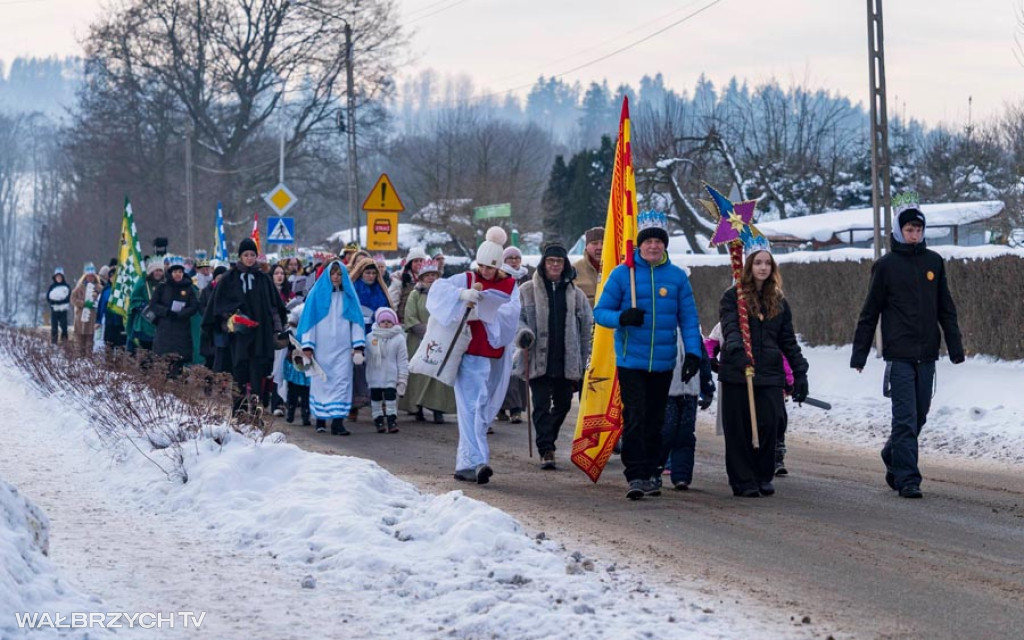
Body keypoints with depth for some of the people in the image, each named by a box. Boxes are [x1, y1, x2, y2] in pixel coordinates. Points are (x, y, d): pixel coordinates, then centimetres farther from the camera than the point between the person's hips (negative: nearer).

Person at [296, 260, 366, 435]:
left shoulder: (349, 296, 8)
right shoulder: (317, 294, 3)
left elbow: (356, 321, 8)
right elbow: (309, 319, 2)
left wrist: (358, 347, 0)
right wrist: (307, 346, -4)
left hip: (342, 348, 1)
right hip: (322, 347, -1)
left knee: (341, 382, -7)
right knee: (321, 382, 2)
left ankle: (337, 421, -10)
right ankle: (320, 420, 10)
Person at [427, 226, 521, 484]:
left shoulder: (510, 286, 8)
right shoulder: (466, 280, 2)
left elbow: (511, 311, -11)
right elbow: (439, 288, -15)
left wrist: (484, 311, -26)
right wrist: (463, 294, -32)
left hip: (497, 357, 3)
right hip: (471, 354, -3)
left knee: (484, 409, 6)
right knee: (473, 406, -10)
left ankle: (465, 462, 12)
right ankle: (476, 461, -16)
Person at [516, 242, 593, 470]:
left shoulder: (575, 293, 10)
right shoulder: (528, 291, 3)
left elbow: (587, 328, 14)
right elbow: (515, 317, 5)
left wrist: (585, 361, 11)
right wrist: (523, 334, -16)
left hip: (566, 361, 3)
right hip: (538, 360, -3)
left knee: (562, 404, 10)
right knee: (542, 405, -6)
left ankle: (547, 441, 28)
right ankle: (546, 450, -7)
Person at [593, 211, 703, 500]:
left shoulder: (677, 276, 4)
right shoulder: (622, 274, -1)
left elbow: (689, 319, 7)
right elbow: (600, 312, 1)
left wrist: (693, 353, -4)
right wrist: (622, 317, -20)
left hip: (663, 362, 2)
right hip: (631, 360, -2)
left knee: (655, 421, 10)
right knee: (634, 419, -11)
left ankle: (652, 472, 20)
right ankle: (635, 476, -10)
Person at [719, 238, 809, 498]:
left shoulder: (779, 301, 15)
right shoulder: (733, 297, 1)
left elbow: (788, 341, 17)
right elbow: (730, 328, -14)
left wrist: (799, 373, 11)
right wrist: (736, 347, -35)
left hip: (770, 374, 3)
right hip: (737, 374, -3)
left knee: (769, 427, -2)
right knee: (739, 430, -1)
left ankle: (764, 477, 12)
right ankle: (743, 481, 7)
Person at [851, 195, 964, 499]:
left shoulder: (934, 262, 10)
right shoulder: (886, 265, 0)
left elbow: (946, 309, 14)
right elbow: (870, 313, 3)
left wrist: (955, 347, 8)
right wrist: (859, 354, 1)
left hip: (927, 354, 4)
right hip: (899, 354, -4)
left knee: (919, 415, 10)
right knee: (906, 417, -9)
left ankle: (893, 457, 32)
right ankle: (907, 478, -6)